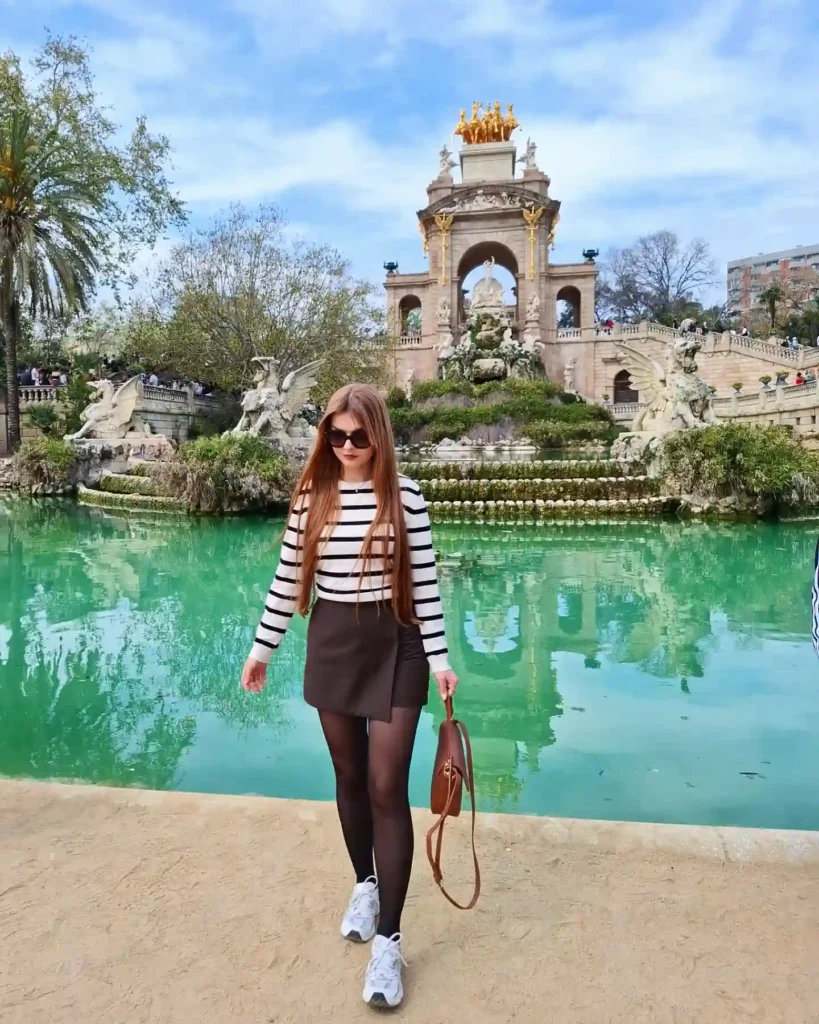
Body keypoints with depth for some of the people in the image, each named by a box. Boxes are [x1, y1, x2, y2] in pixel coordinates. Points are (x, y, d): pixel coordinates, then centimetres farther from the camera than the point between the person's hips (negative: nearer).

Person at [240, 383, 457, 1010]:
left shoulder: (405, 497, -8)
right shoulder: (311, 497, 0)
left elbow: (425, 585, -6)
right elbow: (288, 579, 5)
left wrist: (440, 660, -7)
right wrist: (262, 648, 8)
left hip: (394, 649, -3)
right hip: (331, 647, 3)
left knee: (387, 786, -3)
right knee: (349, 776, 17)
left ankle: (389, 939, 10)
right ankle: (365, 884, 41)